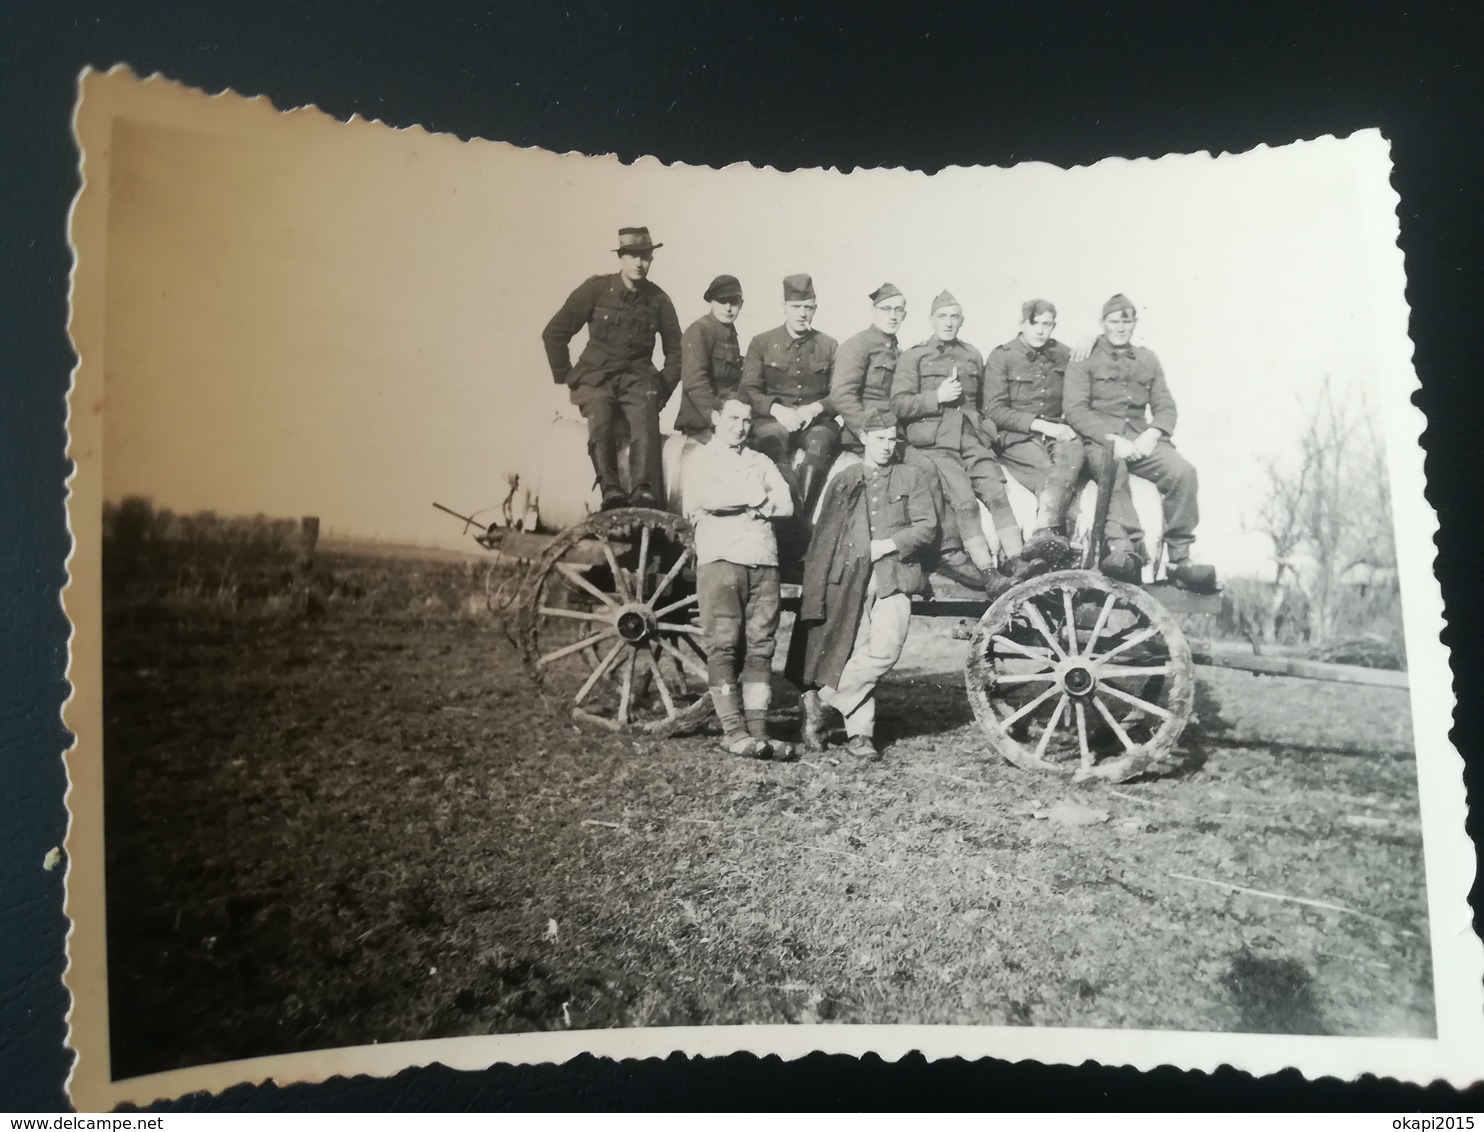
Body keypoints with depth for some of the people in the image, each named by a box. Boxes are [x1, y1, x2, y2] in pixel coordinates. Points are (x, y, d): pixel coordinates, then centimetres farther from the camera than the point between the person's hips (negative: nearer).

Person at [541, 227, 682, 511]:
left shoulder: (658, 300, 7)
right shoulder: (596, 289, 0)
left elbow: (675, 350, 19)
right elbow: (554, 333, 3)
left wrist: (663, 388, 8)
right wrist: (565, 376, 2)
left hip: (638, 378, 1)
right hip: (597, 376, -1)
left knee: (646, 428, -30)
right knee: (601, 425, -32)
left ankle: (645, 496, -41)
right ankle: (611, 492, -38)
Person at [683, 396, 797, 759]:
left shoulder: (761, 462, 23)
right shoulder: (701, 460, 11)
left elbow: (786, 504, 6)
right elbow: (708, 498, -11)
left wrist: (739, 501, -4)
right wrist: (756, 495, 0)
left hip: (763, 563, 4)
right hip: (720, 560, -4)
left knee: (761, 647, -1)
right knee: (724, 645, -8)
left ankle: (757, 729, -1)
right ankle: (733, 731, -8)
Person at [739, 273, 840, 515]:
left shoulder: (829, 346, 13)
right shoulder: (762, 343, 10)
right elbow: (748, 391, 2)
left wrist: (815, 408, -13)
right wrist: (777, 409, -16)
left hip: (816, 420, 1)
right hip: (772, 419, -1)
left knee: (820, 441, -35)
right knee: (777, 436, -37)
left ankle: (803, 513, -35)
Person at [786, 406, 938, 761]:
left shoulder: (913, 478, 14)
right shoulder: (843, 481, 15)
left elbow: (927, 527, 6)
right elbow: (823, 538, 11)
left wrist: (888, 544, -9)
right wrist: (815, 596, 3)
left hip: (893, 576, 0)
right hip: (849, 579, 0)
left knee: (886, 647, -18)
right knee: (855, 654, -4)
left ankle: (819, 699, -6)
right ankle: (859, 732, 9)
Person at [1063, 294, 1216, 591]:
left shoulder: (1147, 359, 24)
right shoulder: (1084, 358, 9)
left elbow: (1165, 407, 17)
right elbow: (1074, 409, -4)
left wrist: (1152, 433, -7)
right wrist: (1112, 439, -16)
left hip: (1141, 438, 4)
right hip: (1099, 438, -4)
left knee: (1183, 471, -25)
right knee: (1114, 470, -39)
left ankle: (1179, 559, -21)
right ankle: (1123, 547, -53)